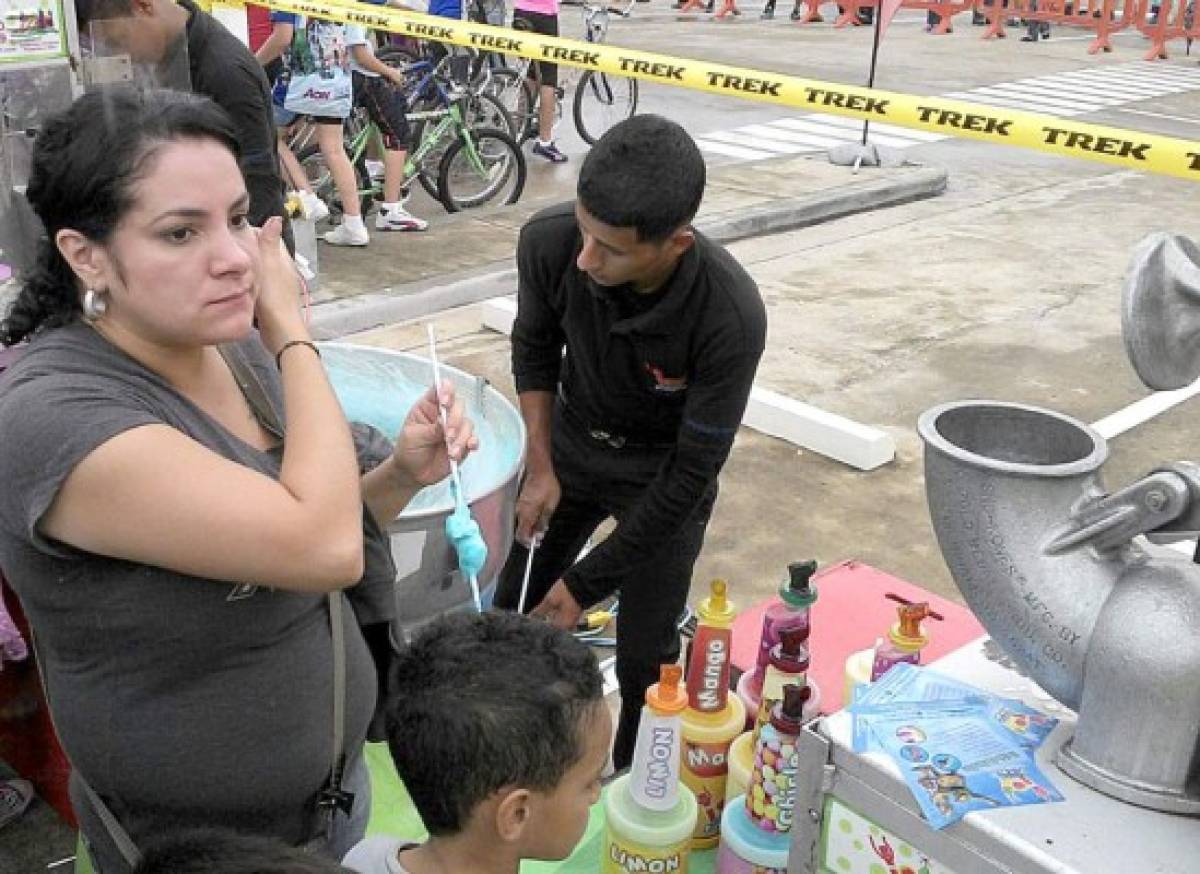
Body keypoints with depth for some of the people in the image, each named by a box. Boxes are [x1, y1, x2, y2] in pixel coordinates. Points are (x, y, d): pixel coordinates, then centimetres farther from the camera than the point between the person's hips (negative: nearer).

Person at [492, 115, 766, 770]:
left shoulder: (730, 316, -36)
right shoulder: (548, 242, -27)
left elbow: (690, 472, -25)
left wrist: (584, 585, -20)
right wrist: (541, 467, -7)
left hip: (662, 476, -3)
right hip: (571, 444, 4)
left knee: (643, 660, 1)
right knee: (513, 613, 13)